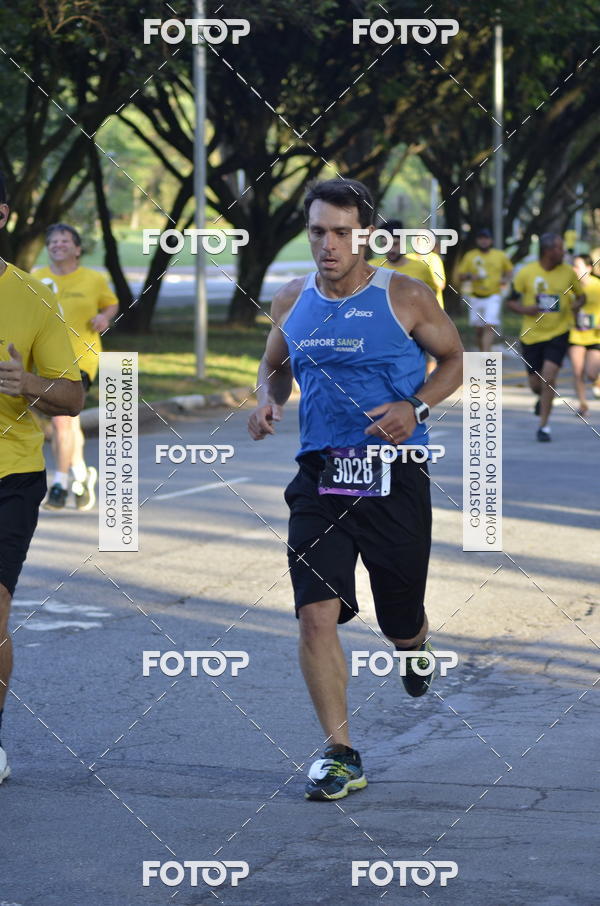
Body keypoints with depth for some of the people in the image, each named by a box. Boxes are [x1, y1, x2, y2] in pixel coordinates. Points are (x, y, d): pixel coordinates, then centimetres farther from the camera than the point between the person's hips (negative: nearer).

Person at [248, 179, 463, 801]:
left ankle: (413, 644, 52)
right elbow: (274, 364, 23)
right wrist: (267, 398, 0)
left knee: (401, 616, 11)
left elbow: (453, 359, 6)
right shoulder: (291, 301, 6)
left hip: (394, 476, -2)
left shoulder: (405, 297, -5)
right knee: (316, 615, -13)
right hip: (320, 477, 2)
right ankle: (339, 756, -4)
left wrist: (416, 407, -12)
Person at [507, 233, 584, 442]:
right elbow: (511, 301, 2)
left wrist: (576, 304, -10)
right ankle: (543, 397, 47)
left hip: (558, 333, -1)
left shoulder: (568, 272, -2)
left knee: (549, 378, -17)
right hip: (531, 336, 1)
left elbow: (580, 296, 13)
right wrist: (524, 309, -19)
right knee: (535, 383, 9)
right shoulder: (526, 272, -7)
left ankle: (544, 426, -6)